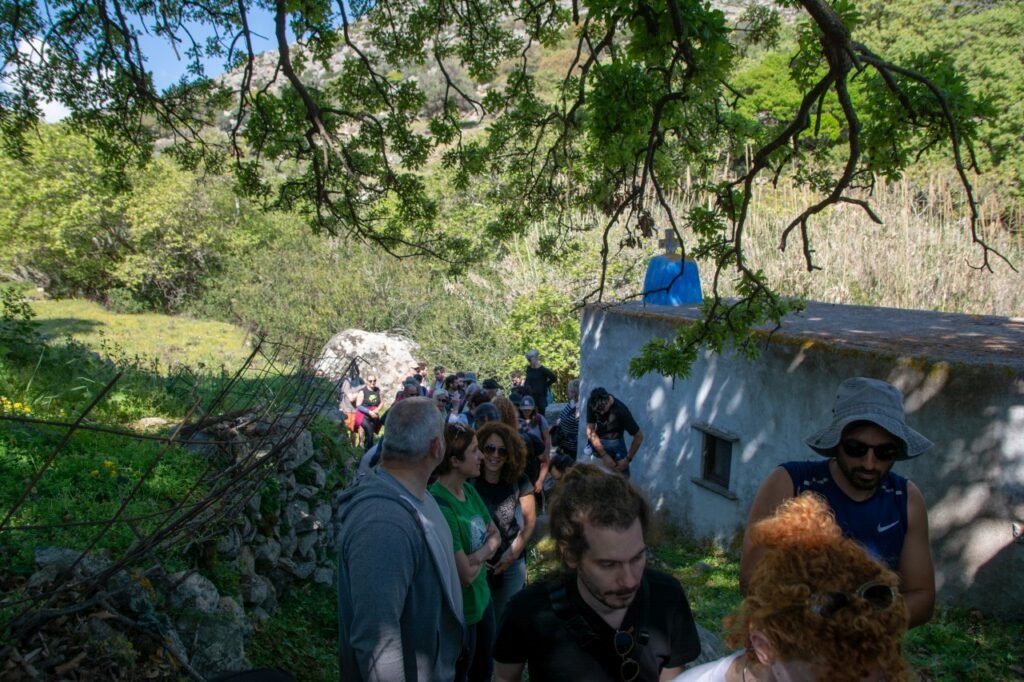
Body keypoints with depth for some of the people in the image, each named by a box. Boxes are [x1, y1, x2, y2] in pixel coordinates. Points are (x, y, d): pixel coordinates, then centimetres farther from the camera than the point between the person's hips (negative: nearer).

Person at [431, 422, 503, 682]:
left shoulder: (469, 489, -3)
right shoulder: (440, 506, -30)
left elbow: (496, 535, 6)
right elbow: (466, 574, -28)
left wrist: (481, 552, -15)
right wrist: (486, 552, -9)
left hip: (482, 598, 8)